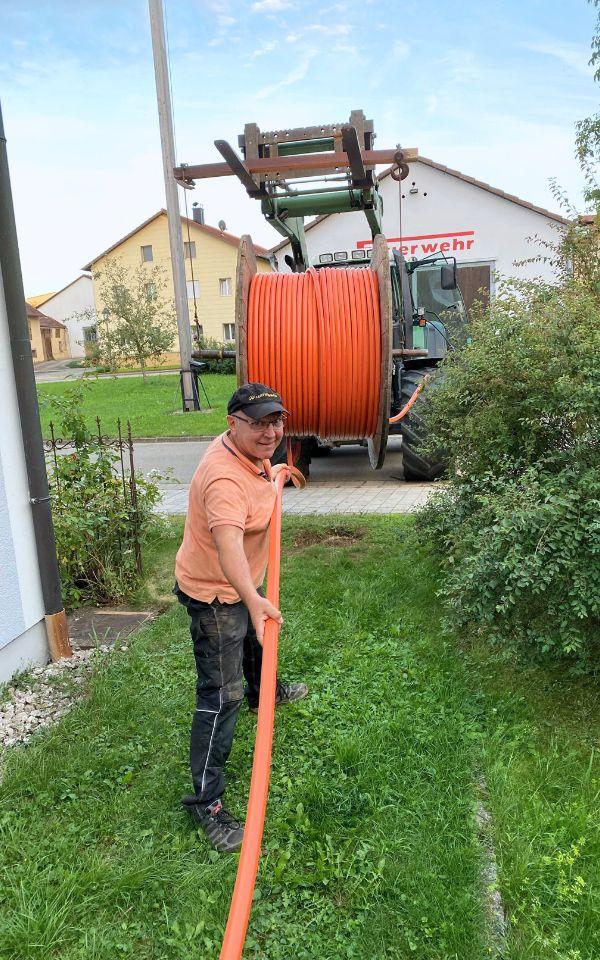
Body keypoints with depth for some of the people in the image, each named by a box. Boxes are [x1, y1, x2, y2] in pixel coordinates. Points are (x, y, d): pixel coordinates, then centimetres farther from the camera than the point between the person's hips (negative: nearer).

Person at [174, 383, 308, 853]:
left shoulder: (250, 452, -7)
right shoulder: (225, 478, -37)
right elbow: (228, 544, -53)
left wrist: (273, 475, 38)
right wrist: (253, 599, -64)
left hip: (245, 585, 10)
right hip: (215, 594, -10)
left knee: (255, 643, 35)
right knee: (222, 696, -6)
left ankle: (264, 692, 66)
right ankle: (206, 800, 7)